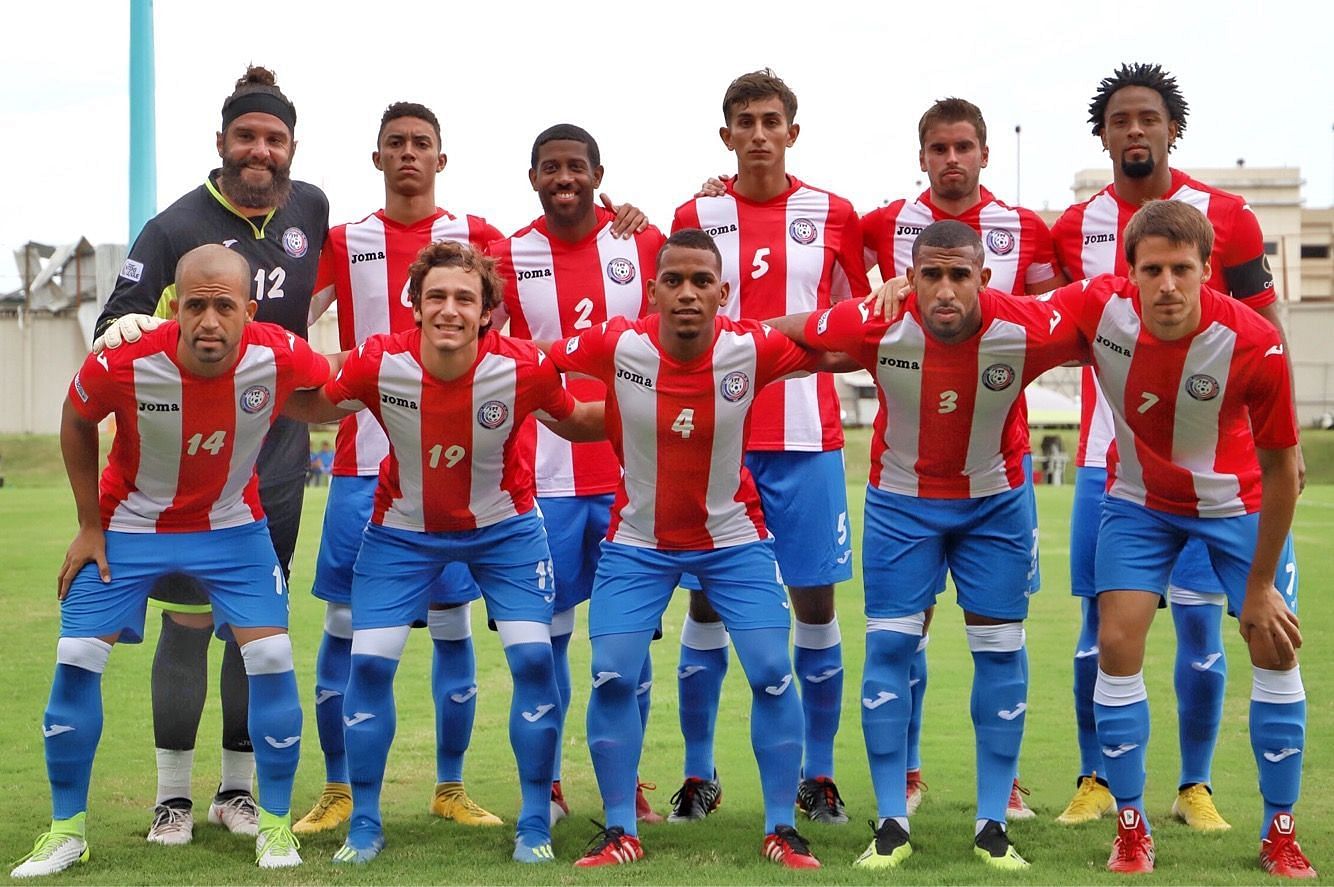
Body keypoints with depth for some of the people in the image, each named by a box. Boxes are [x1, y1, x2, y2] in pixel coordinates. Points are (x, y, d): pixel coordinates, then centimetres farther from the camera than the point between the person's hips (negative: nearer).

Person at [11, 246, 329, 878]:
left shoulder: (279, 357, -27)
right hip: (130, 525, 0)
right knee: (76, 660, -6)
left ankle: (275, 824, 9)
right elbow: (77, 423, -6)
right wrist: (89, 526, -3)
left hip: (232, 527, 1)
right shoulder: (121, 364, -29)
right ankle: (66, 829, 12)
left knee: (271, 658, -10)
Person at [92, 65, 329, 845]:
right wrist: (121, 329, -31)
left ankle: (240, 787, 19)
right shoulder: (177, 225, -7)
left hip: (279, 455, 3)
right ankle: (174, 796, 10)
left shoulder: (310, 209, 4)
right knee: (189, 619, -1)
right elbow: (119, 321, -9)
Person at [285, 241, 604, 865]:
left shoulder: (524, 368, -26)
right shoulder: (379, 363, -25)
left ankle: (535, 828, 5)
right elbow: (314, 410, -4)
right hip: (404, 528, 1)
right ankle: (364, 825, 10)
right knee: (369, 661, -8)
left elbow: (573, 423, -5)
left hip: (504, 526, 0)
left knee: (533, 656, -11)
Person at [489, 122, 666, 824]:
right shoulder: (509, 256, 3)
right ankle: (546, 784, 15)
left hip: (632, 471, 0)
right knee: (546, 631, 3)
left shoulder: (644, 243, 4)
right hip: (545, 475, 0)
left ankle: (626, 783, 14)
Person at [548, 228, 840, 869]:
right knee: (612, 677, -7)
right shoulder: (617, 346, -20)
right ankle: (620, 831, 9)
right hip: (638, 542, 0)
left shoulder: (750, 348, -20)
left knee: (772, 673, -6)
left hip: (733, 538, 0)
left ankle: (781, 829, 10)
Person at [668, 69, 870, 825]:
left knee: (816, 605, 2)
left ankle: (820, 776, 13)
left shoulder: (834, 215, 5)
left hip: (807, 438, 0)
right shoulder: (696, 217, 5)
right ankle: (699, 775, 14)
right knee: (706, 606, 3)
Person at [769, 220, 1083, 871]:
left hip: (996, 501, 1)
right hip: (900, 501, 0)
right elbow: (772, 336, -11)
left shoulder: (1029, 329, -26)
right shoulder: (876, 326, -26)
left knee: (1000, 651, 2)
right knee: (889, 646, -4)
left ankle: (993, 826, 13)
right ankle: (891, 825, 6)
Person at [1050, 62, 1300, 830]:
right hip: (1107, 456, 2)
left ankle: (1196, 786, 12)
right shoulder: (1077, 227, 6)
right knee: (1102, 619, 3)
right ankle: (1095, 780, 15)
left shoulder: (1226, 217, -1)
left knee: (1200, 618, -1)